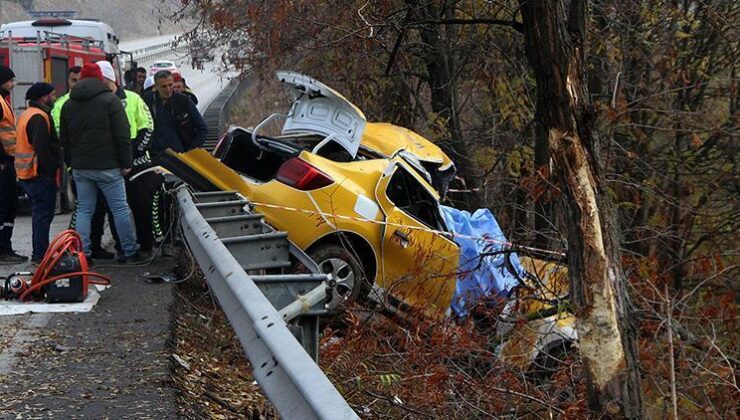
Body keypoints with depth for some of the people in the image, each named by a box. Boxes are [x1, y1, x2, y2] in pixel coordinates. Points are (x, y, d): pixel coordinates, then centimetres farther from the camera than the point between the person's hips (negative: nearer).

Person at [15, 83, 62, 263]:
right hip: (41, 174, -10)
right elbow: (42, 148, -24)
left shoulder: (27, 114, 16)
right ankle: (41, 255, -4)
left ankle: (39, 253, 23)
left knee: (39, 214, 17)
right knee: (43, 214, -6)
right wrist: (51, 170, -20)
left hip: (26, 173, 10)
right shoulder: (39, 117, -17)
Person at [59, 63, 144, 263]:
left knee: (84, 210, 9)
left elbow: (64, 140, 15)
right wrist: (126, 162, -5)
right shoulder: (110, 100, -6)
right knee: (120, 209, 3)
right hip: (107, 166, -5)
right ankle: (130, 252, 6)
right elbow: (122, 135, -10)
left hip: (80, 168, 5)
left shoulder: (68, 105, 11)